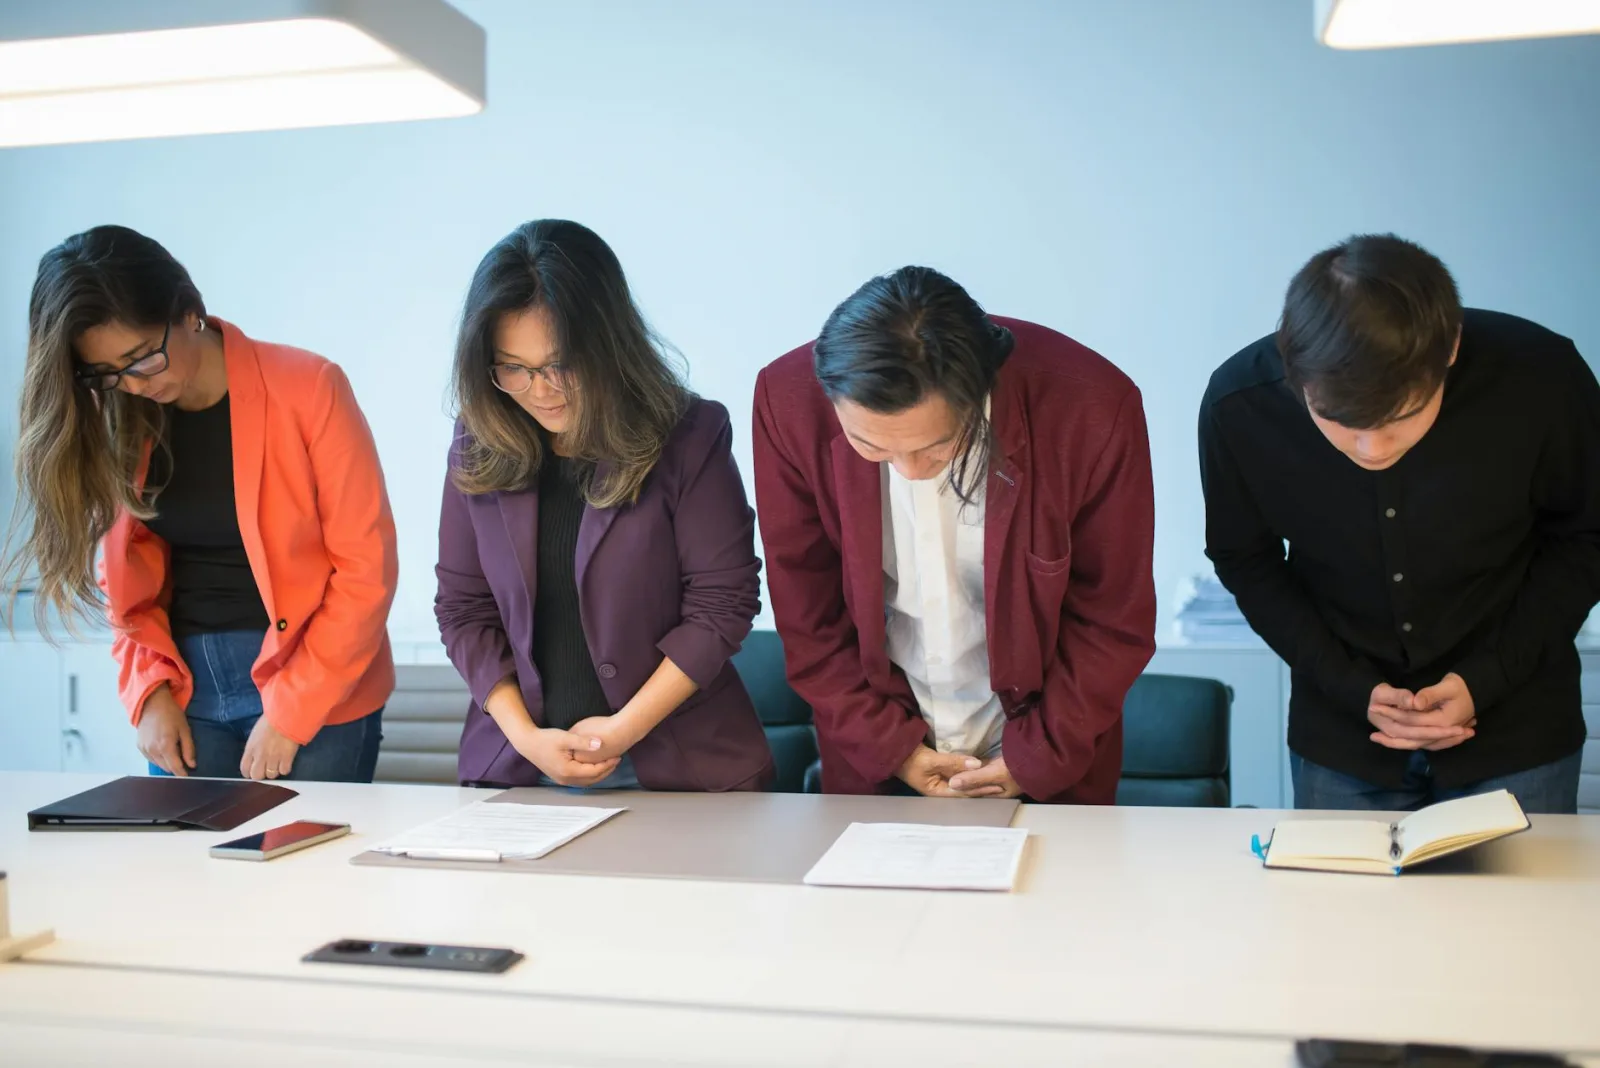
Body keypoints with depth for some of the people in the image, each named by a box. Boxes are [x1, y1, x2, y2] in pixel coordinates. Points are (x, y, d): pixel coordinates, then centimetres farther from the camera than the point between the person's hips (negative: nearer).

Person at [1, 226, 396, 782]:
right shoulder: (116, 421, 2)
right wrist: (149, 689, -4)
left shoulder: (306, 388, -12)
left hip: (318, 693, -4)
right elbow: (128, 579, 11)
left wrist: (289, 713, -12)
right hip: (183, 694, 4)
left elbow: (366, 568, -12)